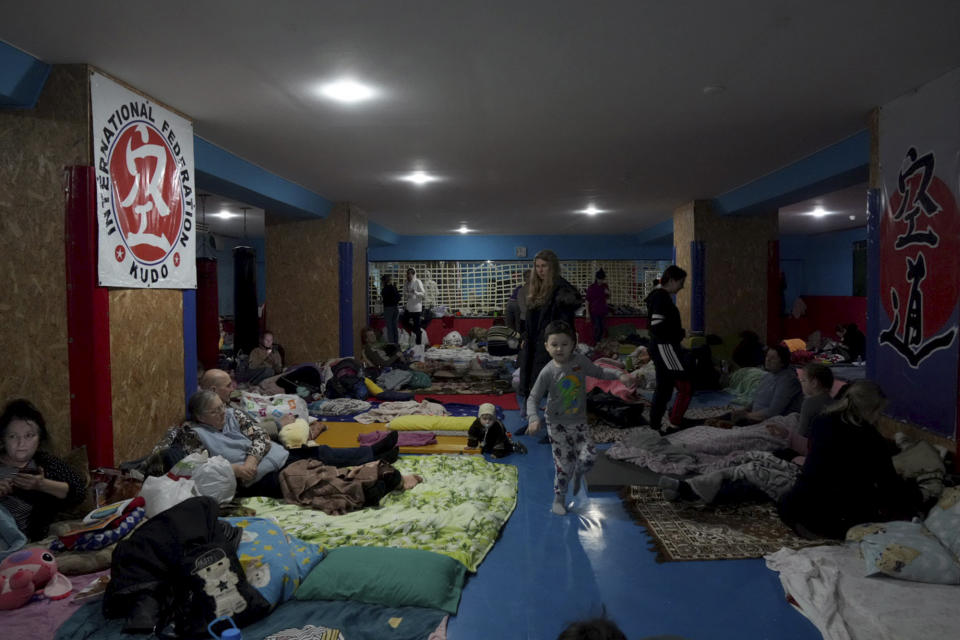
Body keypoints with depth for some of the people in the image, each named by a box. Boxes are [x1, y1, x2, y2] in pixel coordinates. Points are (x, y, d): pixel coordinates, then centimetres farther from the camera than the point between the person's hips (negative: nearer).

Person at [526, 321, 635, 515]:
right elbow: (533, 398, -14)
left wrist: (620, 376, -6)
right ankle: (559, 498, 24)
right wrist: (534, 418, -30)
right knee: (564, 465, -1)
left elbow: (598, 372, 8)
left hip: (580, 422, 3)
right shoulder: (547, 372, -18)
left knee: (588, 457, -12)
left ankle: (579, 473, 25)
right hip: (557, 425, -3)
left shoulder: (580, 361, -9)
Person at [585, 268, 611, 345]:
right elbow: (587, 301, -5)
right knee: (597, 328, -10)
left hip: (603, 311, 4)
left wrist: (608, 294, -9)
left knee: (601, 328, 7)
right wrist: (587, 313, -9)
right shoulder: (591, 288, -6)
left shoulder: (605, 287, 5)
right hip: (594, 312, -4)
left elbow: (607, 300, 12)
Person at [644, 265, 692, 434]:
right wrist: (680, 333, -12)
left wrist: (678, 333, 11)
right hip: (665, 347, -11)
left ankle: (655, 426, 20)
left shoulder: (659, 296, 16)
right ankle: (674, 426, -5)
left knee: (664, 388, 15)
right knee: (686, 387, -7)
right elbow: (657, 327, -24)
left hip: (660, 348, 11)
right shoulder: (661, 298, -17)